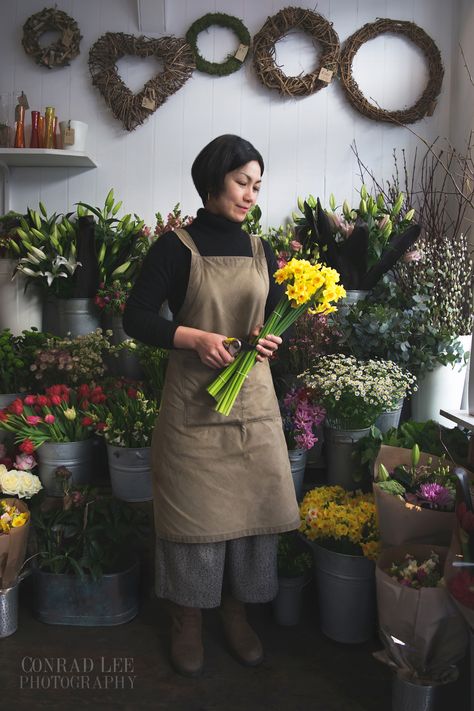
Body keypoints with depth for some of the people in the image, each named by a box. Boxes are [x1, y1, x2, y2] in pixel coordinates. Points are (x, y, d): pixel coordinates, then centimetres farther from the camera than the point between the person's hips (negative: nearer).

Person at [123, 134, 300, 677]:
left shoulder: (260, 251, 10)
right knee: (194, 510, 5)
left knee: (250, 505, 9)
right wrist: (197, 338, -21)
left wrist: (271, 341, -6)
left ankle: (235, 611, 30)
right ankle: (187, 620, 26)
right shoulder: (177, 246, -4)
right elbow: (136, 318, -8)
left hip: (254, 400, 5)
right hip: (193, 404, -4)